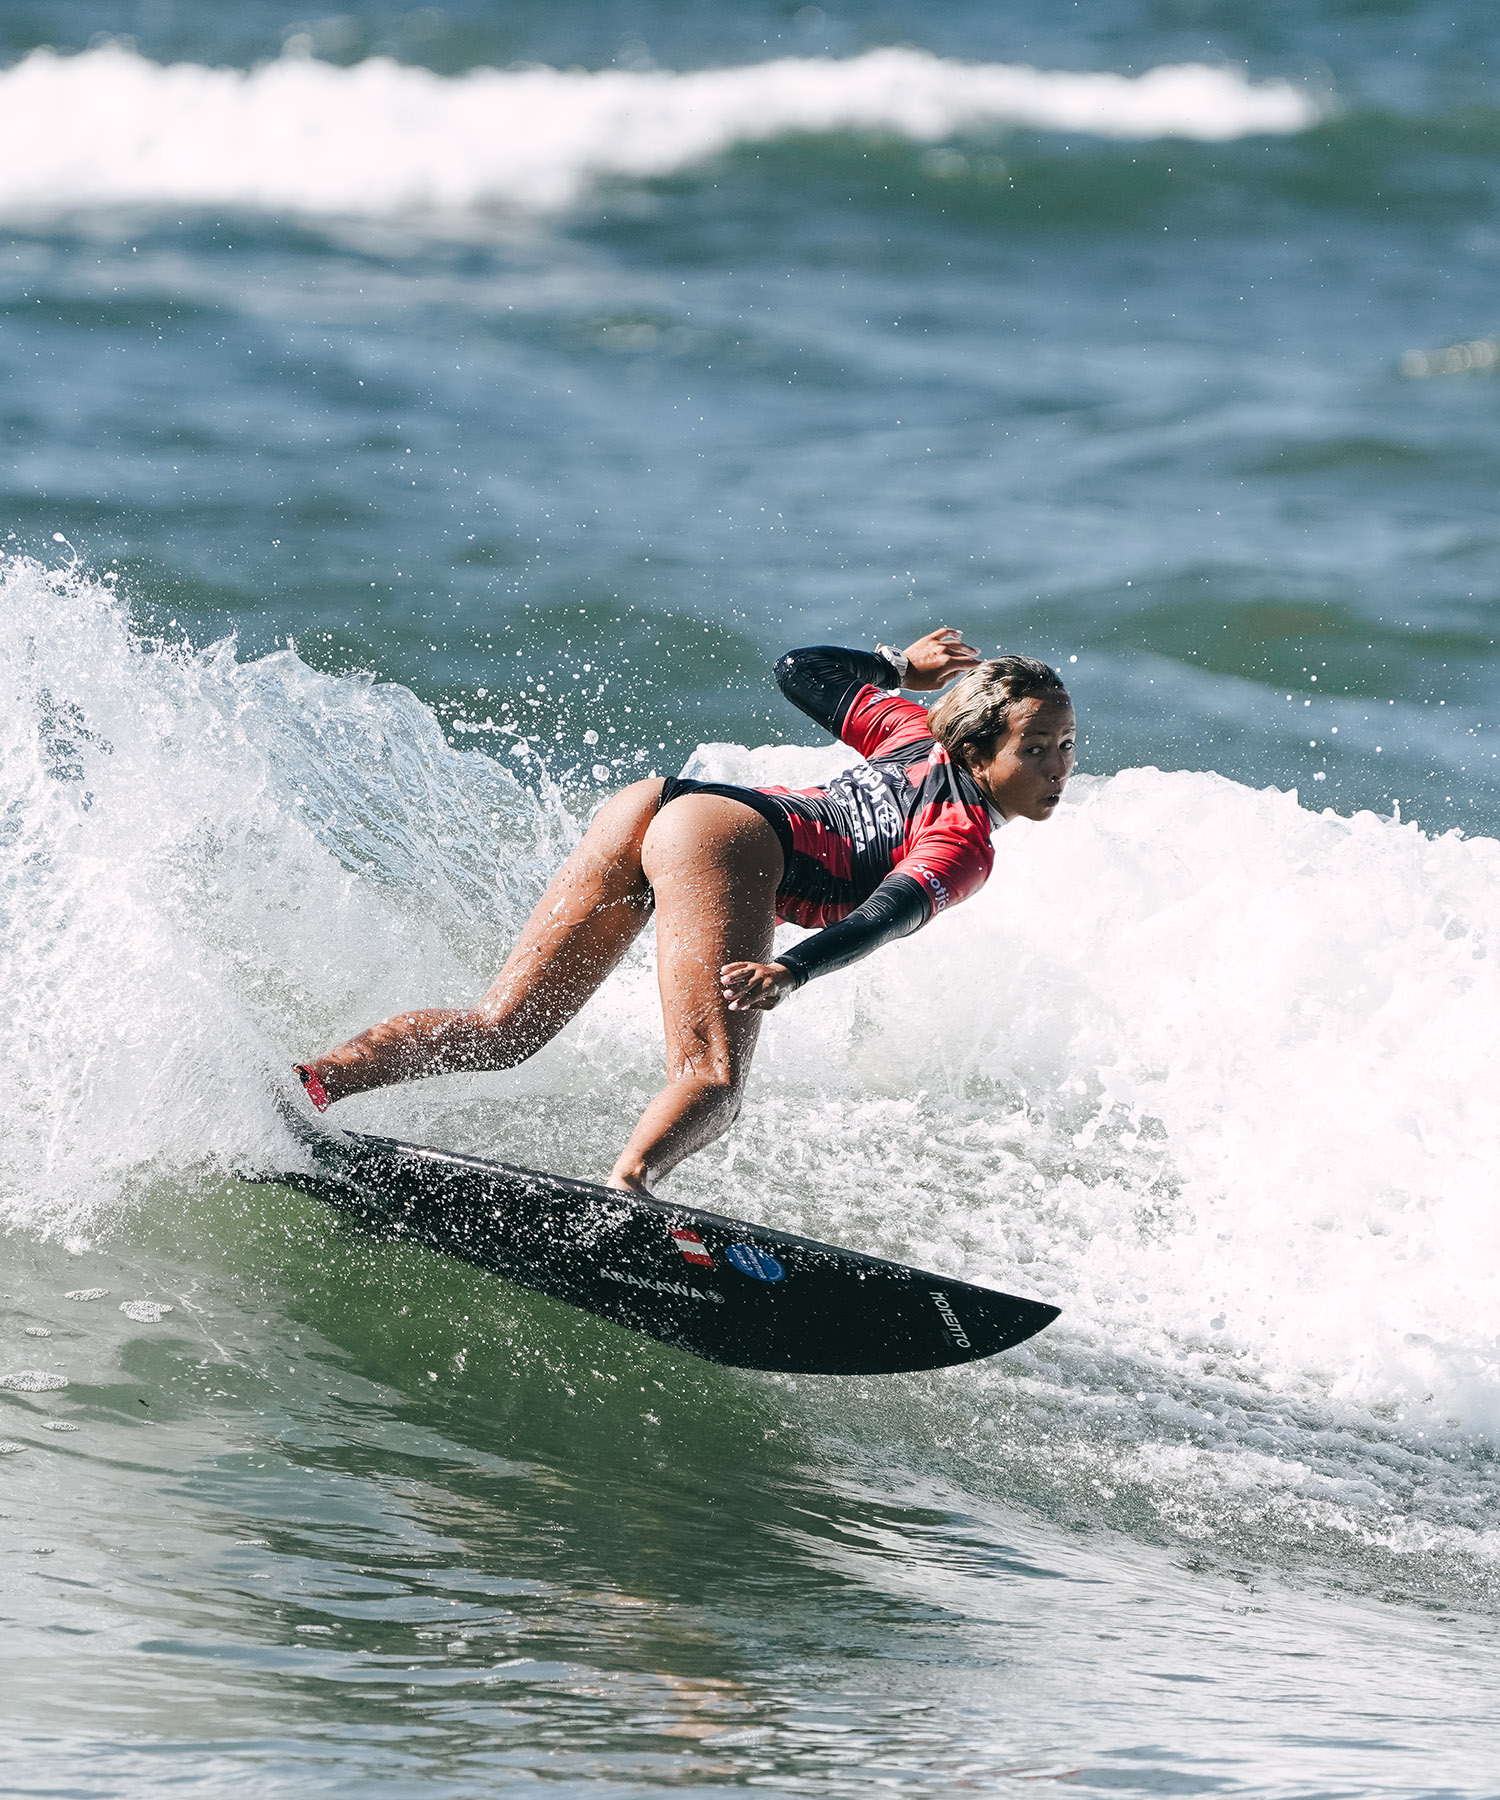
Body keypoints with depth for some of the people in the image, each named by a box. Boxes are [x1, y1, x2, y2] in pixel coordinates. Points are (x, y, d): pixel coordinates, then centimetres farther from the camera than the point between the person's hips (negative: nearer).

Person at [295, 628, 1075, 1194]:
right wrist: (791, 972, -33)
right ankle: (625, 1185, -52)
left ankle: (312, 1080, -8)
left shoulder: (917, 733, 24)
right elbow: (888, 913, -18)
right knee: (710, 1086, -22)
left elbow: (798, 670, 35)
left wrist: (899, 665, 48)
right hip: (724, 835, -9)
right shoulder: (966, 848, 1)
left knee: (499, 1031, 6)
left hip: (647, 802, 9)